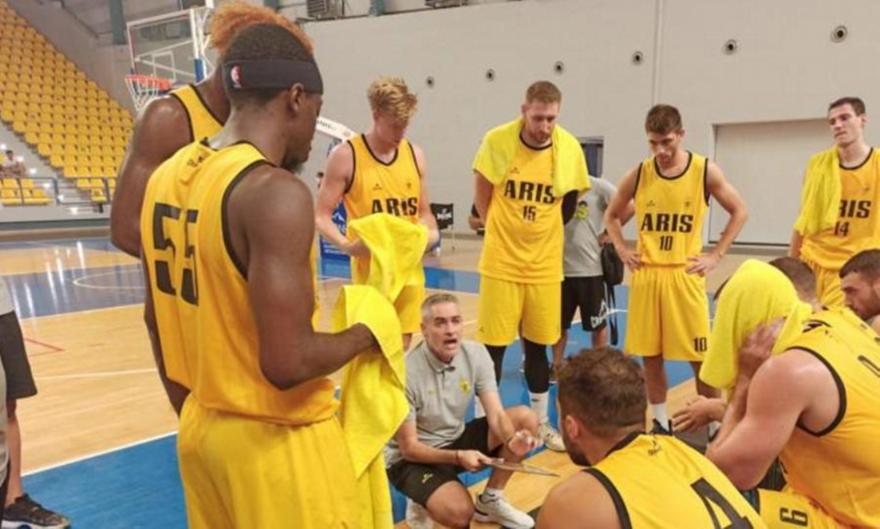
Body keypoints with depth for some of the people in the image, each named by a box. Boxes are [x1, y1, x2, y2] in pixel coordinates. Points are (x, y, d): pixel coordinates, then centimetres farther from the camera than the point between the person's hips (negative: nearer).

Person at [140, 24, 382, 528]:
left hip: (203, 430, 8)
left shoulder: (167, 177, 2)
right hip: (277, 441, -8)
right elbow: (288, 363, -28)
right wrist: (364, 333, -9)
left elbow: (158, 320, 11)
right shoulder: (275, 191, -24)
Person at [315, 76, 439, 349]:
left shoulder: (415, 155, 7)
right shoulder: (346, 156, -7)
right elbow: (321, 216, -6)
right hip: (371, 270, -5)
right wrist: (346, 245, -25)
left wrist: (431, 234, -6)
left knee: (401, 348, 13)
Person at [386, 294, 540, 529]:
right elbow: (409, 448, -21)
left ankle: (490, 500, 4)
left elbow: (496, 414, -14)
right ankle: (423, 506, 4)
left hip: (455, 439, 6)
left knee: (526, 418, -11)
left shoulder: (476, 354, -11)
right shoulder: (406, 373, -26)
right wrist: (458, 457, -35)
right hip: (410, 459, -6)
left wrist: (512, 440, -36)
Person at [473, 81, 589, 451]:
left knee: (538, 345, 13)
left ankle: (541, 422, 29)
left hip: (545, 265, 2)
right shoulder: (498, 140, -12)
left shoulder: (570, 148, -6)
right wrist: (503, 233, 5)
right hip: (501, 262, -2)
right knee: (493, 345, 3)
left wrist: (544, 235, 10)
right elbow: (482, 192, 0)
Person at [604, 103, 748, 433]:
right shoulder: (638, 175, 0)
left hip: (686, 275, -2)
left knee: (702, 357, 2)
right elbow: (612, 215, 15)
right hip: (646, 275, 2)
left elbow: (739, 212, 5)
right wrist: (622, 251, 3)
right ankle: (660, 423, 23)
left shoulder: (705, 171, -4)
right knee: (650, 355, 8)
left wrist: (716, 255, -2)